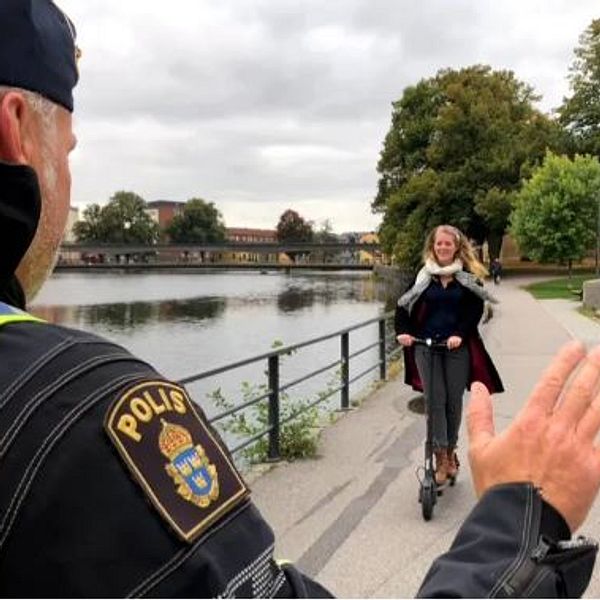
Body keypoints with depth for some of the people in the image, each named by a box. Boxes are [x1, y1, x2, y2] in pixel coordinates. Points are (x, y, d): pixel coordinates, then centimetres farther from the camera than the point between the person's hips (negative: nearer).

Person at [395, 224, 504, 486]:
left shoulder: (468, 275, 2)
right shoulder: (424, 275, 6)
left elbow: (476, 309, -5)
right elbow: (404, 305, 5)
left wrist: (459, 334, -20)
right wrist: (403, 331, -12)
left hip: (457, 347, -1)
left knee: (454, 400, 6)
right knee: (434, 400, -3)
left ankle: (451, 452, 23)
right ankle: (441, 457, 1)